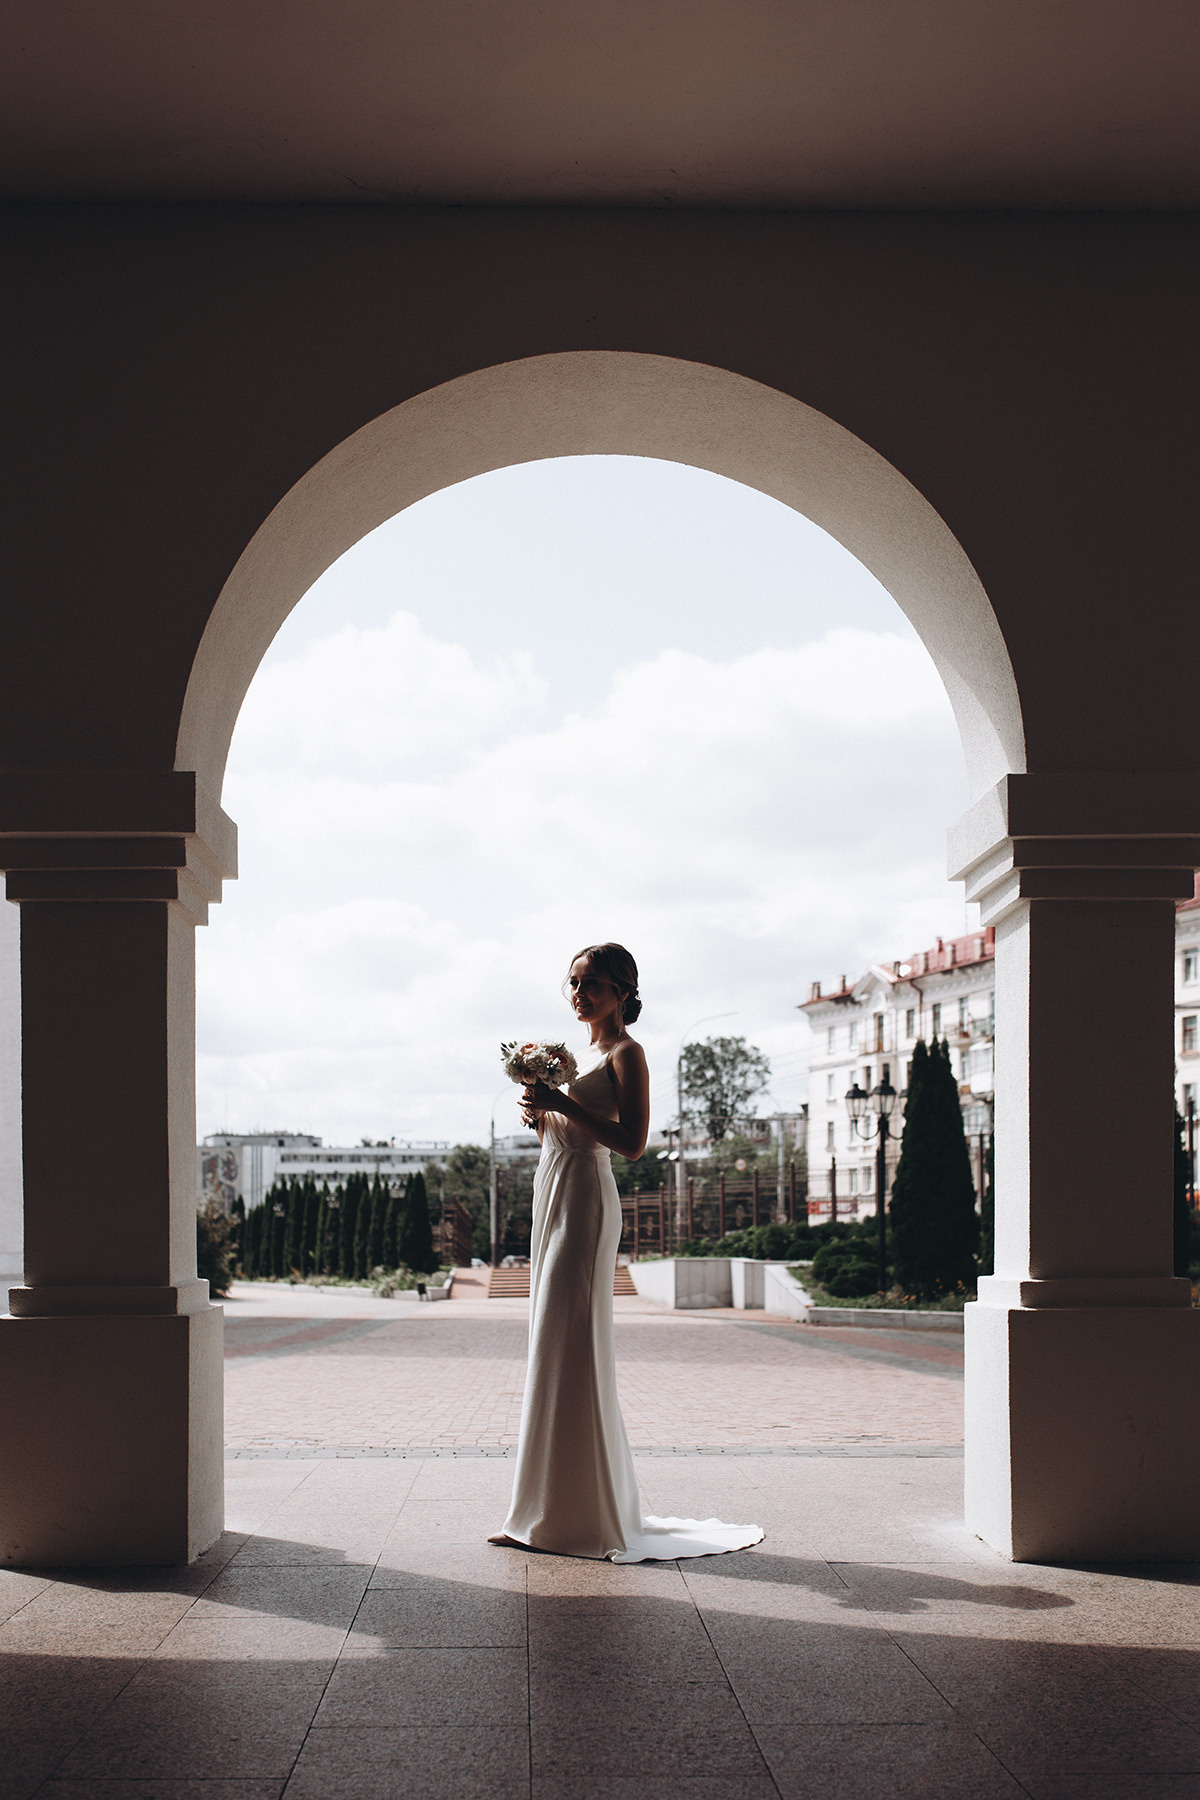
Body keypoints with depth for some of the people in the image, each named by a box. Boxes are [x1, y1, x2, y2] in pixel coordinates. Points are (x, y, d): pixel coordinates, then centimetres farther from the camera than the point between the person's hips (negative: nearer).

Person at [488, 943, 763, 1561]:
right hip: (553, 1194, 9)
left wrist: (562, 1103, -19)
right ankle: (552, 1510, 15)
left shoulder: (625, 1053, -6)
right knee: (551, 1348, 9)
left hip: (585, 1202, -9)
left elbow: (632, 1141, -17)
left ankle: (584, 1516, -4)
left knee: (570, 1350, -9)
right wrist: (539, 1113, 5)